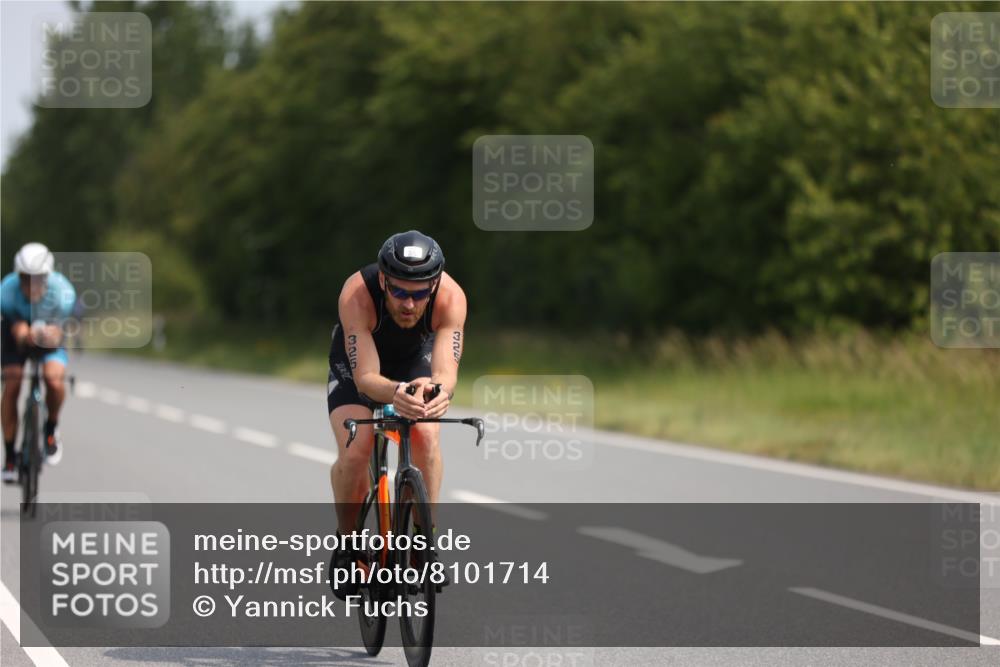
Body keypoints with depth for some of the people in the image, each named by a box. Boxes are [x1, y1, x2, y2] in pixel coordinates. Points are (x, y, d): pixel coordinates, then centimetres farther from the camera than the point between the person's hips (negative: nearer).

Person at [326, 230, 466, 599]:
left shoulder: (450, 297, -35)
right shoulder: (357, 294, -39)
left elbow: (447, 370, -42)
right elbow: (365, 376, -43)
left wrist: (439, 392, -66)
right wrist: (396, 393, -65)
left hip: (416, 362, 1)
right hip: (357, 363, -1)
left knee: (425, 437, -25)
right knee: (355, 451, -23)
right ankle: (347, 541, 2)